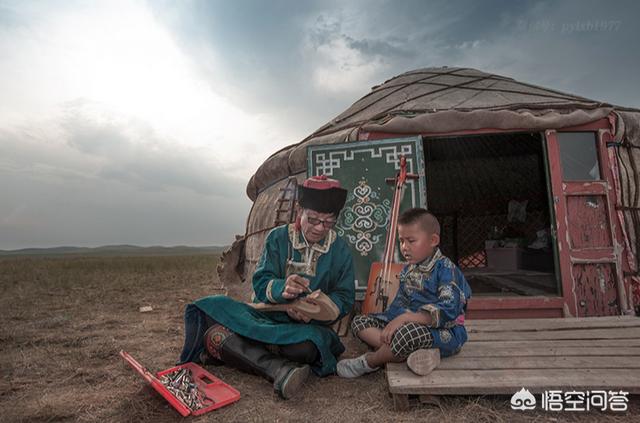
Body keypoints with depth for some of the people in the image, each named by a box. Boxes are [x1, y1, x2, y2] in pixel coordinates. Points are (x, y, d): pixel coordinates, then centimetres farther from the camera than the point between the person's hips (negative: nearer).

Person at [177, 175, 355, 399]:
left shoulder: (341, 251, -1)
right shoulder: (278, 237, -2)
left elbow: (344, 299, 0)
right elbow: (261, 283, -8)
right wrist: (282, 289, -33)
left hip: (306, 326, -1)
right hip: (267, 316, 2)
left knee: (307, 345, -39)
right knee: (209, 308, -25)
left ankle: (229, 349, -21)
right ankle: (281, 370, -35)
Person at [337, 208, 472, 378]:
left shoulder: (445, 268, -14)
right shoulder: (408, 270, 9)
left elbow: (447, 311, -26)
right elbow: (400, 306, 11)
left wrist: (406, 318, -32)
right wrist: (392, 323, -8)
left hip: (443, 333, -7)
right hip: (407, 325, 8)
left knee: (407, 332, -40)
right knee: (359, 321, 0)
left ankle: (369, 362, -9)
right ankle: (413, 354, -20)